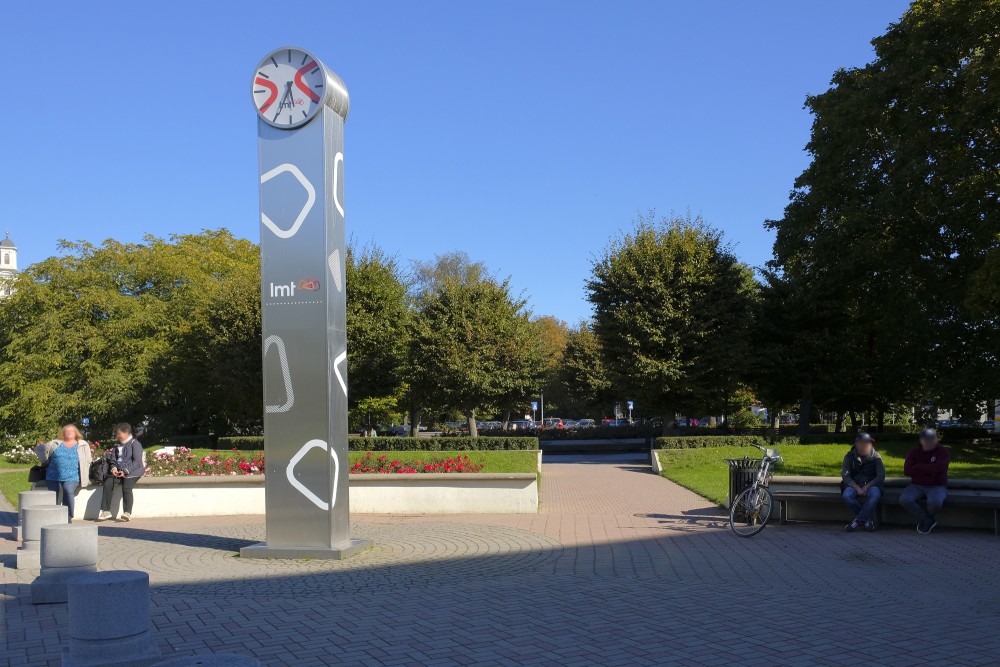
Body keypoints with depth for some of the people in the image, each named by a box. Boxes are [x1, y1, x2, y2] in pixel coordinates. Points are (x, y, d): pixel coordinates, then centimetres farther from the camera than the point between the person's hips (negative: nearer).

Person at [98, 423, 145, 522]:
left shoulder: (135, 444, -3)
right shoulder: (117, 445, 20)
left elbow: (137, 461, -10)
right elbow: (112, 459, 20)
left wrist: (126, 471, -19)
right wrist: (114, 467, -2)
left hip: (132, 472, -6)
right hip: (118, 471, 6)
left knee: (126, 486, -29)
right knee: (108, 483, -18)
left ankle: (127, 513, -30)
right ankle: (105, 511, -15)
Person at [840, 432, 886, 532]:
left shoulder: (875, 456, 2)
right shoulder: (849, 456, 2)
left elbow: (881, 475, -5)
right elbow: (845, 475, -6)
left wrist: (867, 486, -18)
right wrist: (857, 488, -21)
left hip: (871, 485, -1)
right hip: (854, 485, 1)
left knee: (875, 495, -36)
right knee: (847, 495, -33)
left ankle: (858, 520, -21)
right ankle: (867, 519, -16)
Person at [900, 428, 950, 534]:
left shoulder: (943, 451, -3)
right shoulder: (914, 452, 4)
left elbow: (938, 468, -22)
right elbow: (907, 471, -8)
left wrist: (919, 467, -10)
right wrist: (929, 470, -12)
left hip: (937, 486, -3)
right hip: (917, 486, 3)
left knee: (935, 502, -37)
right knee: (904, 499, -29)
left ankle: (924, 520, -1)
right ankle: (928, 521, -8)